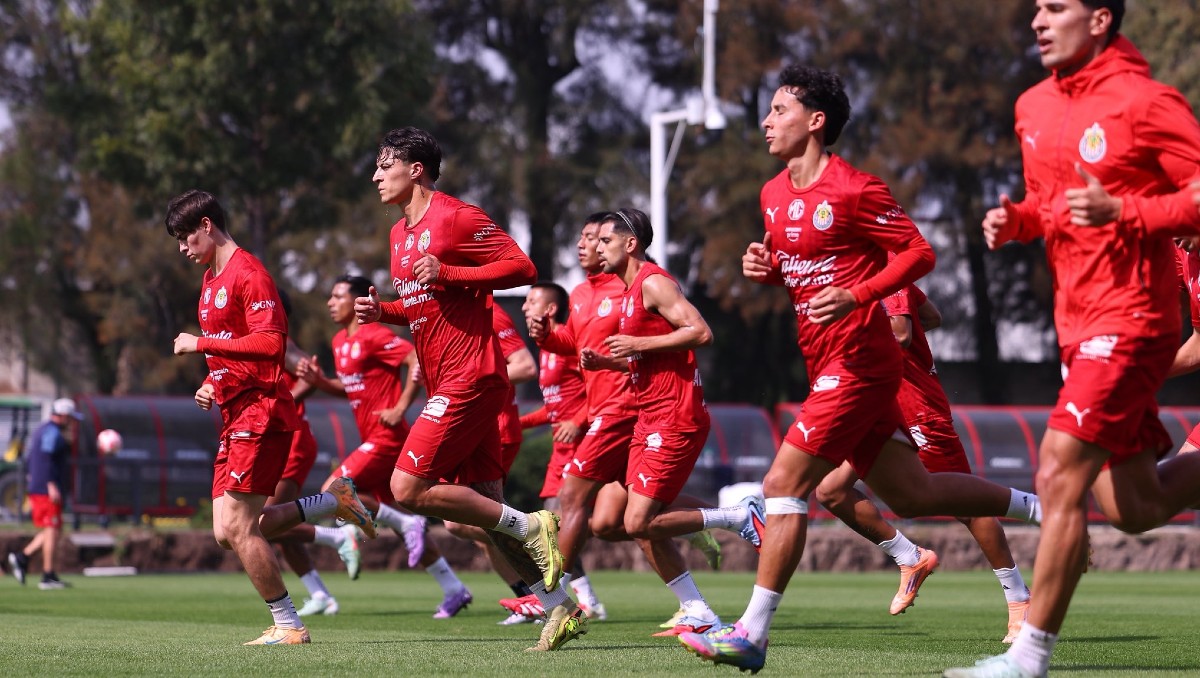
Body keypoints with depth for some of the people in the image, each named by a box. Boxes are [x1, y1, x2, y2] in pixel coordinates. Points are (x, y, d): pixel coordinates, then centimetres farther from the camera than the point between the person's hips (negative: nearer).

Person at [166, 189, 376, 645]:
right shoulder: (211, 278, 19)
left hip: (261, 411, -10)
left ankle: (288, 625, -5)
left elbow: (270, 342, -23)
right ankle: (335, 501, 15)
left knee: (237, 525, -14)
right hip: (236, 416, 10)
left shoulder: (247, 273, -12)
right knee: (228, 532, 2)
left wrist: (201, 343, -18)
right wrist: (211, 384, 12)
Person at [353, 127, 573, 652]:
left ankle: (531, 528, -7)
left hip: (469, 377, -9)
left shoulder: (455, 217, -10)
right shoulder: (400, 233, 18)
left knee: (408, 487, -15)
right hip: (445, 384, 10)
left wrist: (447, 273, -20)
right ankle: (561, 611, 8)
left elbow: (522, 268, -15)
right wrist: (382, 311, 9)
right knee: (485, 507, 5)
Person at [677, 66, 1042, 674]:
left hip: (857, 361, -9)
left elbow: (918, 252, -12)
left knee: (784, 485, -13)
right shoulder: (774, 195, 12)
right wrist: (764, 264, 2)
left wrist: (855, 295, -23)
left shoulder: (852, 190, -13)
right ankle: (1040, 506, 28)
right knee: (912, 494, 14)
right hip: (825, 366, 9)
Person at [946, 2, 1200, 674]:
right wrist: (1015, 219, 3)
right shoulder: (1036, 106, 11)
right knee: (1134, 508, 12)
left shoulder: (1146, 102, -13)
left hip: (1130, 320, -8)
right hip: (1078, 322, 8)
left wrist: (1120, 212, -24)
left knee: (1061, 476, -14)